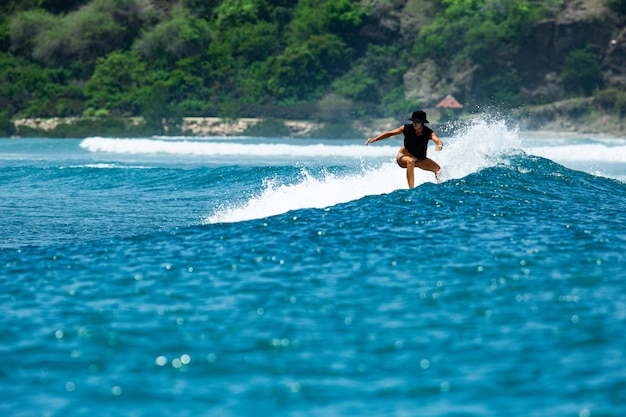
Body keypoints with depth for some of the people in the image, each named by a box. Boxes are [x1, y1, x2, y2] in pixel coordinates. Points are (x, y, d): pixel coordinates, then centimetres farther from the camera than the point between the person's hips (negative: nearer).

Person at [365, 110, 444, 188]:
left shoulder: (428, 133, -19)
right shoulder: (407, 128, -18)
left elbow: (438, 141, -35)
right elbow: (389, 133, -12)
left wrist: (439, 145, -60)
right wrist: (375, 139, -21)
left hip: (419, 159, 3)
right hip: (403, 156, -3)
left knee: (437, 168, -13)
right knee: (410, 161, -38)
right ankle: (411, 189, -40)